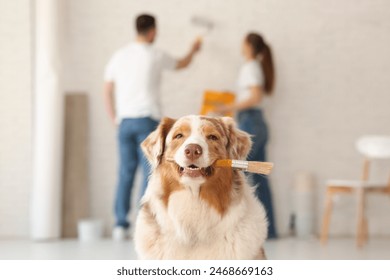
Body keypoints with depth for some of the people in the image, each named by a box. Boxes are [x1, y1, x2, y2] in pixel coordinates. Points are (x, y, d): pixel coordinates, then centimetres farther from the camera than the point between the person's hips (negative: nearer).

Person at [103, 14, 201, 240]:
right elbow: (182, 64, 18)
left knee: (126, 173, 7)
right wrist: (193, 51, 38)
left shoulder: (119, 55, 8)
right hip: (147, 120, -4)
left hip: (125, 122, 4)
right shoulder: (155, 55, -1)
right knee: (150, 173, -3)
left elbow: (107, 91, 9)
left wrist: (114, 119, 16)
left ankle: (121, 224, 6)